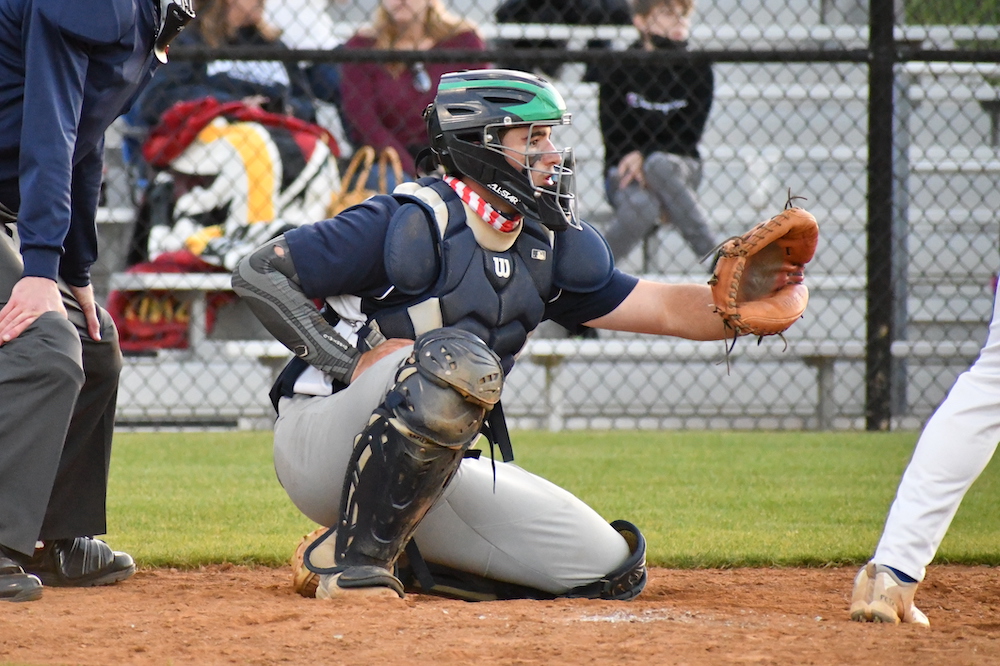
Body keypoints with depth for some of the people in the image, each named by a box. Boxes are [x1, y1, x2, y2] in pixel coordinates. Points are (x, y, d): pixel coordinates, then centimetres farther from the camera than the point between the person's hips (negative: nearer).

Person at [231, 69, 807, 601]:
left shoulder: (551, 247, 7)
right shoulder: (413, 224, -15)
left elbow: (667, 310, 6)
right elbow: (259, 273, -14)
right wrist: (351, 364, -23)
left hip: (427, 477, 8)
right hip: (321, 442, -7)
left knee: (610, 569, -1)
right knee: (458, 359, -37)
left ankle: (397, 559, 8)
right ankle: (358, 562, -26)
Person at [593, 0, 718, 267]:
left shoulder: (697, 70, 2)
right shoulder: (617, 69, -2)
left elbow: (689, 135, -4)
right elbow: (614, 137, -3)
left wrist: (646, 156, -20)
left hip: (681, 168, 2)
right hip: (624, 173, -1)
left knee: (659, 165, -36)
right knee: (642, 205, -36)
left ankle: (718, 263, -33)